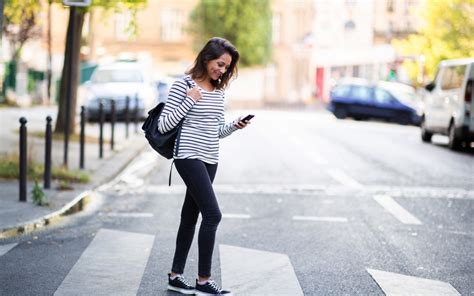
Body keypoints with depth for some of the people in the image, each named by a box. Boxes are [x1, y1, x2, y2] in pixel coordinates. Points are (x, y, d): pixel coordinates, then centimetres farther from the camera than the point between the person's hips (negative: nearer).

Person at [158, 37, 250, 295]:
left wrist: (234, 126, -1)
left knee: (190, 216, 11)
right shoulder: (183, 85, -8)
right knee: (213, 214, -15)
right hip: (189, 157, -7)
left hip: (210, 160, 7)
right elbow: (163, 125, -11)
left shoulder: (218, 90, 12)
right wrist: (189, 101, -17)